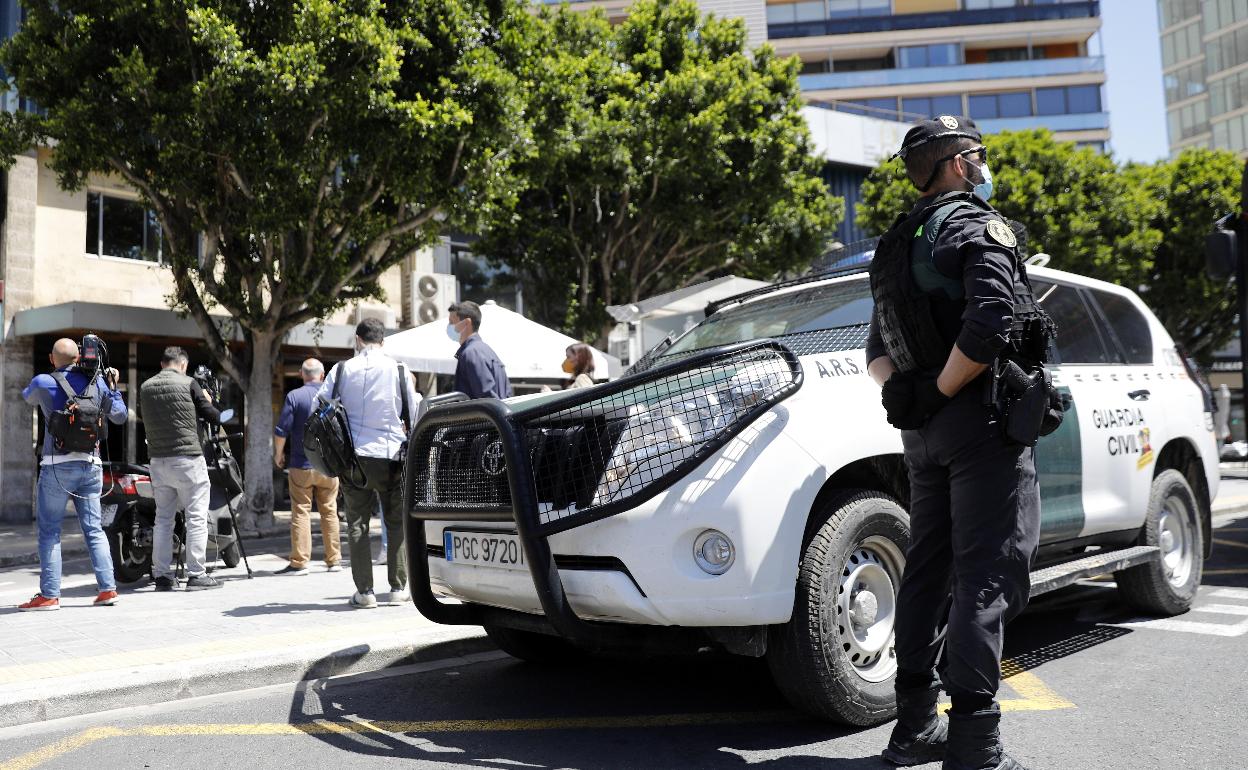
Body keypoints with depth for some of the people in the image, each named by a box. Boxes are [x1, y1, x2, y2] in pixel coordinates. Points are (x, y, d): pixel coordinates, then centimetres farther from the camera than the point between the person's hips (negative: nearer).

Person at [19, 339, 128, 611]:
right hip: (91, 465, 4)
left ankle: (49, 595, 2)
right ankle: (108, 588, 5)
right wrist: (113, 387, 22)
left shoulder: (42, 383, -3)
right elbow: (120, 416, 13)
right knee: (94, 529, 7)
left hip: (58, 465, -3)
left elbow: (27, 397, 21)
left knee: (49, 531, 3)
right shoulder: (97, 382, 5)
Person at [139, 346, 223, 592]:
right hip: (188, 459, -5)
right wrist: (207, 401, 18)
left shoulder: (145, 387, 9)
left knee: (163, 518, 11)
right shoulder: (188, 383, -6)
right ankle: (196, 575, -2)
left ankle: (162, 575, 12)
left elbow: (148, 422, 19)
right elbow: (214, 417, -2)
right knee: (196, 517, -1)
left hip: (158, 460, 5)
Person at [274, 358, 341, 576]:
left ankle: (299, 562, 0)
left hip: (302, 465, -3)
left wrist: (278, 454, 7)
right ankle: (333, 561, 13)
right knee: (330, 512, 9)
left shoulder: (294, 396, -7)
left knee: (301, 512, 1)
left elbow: (281, 431, -9)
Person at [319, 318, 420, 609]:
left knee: (357, 522, 9)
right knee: (397, 522, 10)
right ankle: (398, 588, 10)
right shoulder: (398, 370, -2)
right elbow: (414, 413, 3)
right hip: (390, 454, -1)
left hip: (354, 454, 1)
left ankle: (364, 591, 6)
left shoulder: (343, 369, 1)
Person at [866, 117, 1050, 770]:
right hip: (981, 422, -8)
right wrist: (941, 391, -15)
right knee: (988, 576, -7)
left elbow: (877, 348, 19)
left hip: (923, 434, 8)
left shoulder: (898, 245, 19)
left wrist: (902, 393, 5)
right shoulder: (979, 227, -7)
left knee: (928, 571, 12)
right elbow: (987, 325, -24)